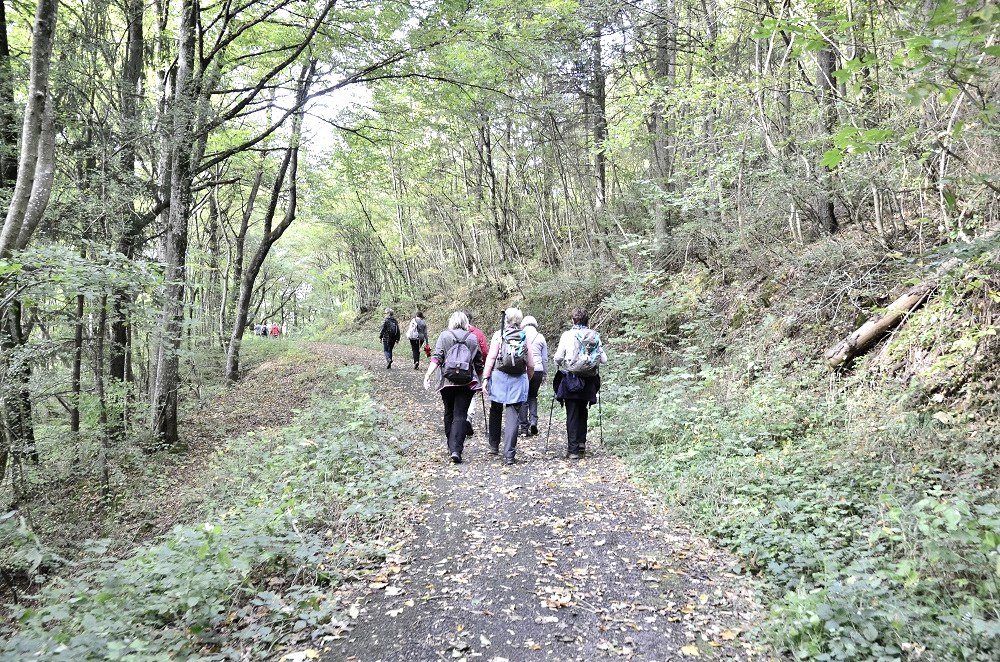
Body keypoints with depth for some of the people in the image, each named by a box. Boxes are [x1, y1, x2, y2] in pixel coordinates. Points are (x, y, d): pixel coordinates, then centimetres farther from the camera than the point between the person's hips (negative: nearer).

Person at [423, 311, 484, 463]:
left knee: (449, 414, 16)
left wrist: (428, 375, -11)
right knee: (460, 415, -2)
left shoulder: (444, 336, 4)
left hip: (448, 382, 1)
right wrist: (480, 380, 22)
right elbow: (479, 363, 11)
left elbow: (437, 358, -7)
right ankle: (456, 449, -13)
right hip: (467, 382, 0)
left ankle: (451, 447, 24)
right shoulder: (473, 338, 7)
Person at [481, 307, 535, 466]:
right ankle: (509, 454, -4)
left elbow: (491, 358, -7)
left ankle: (494, 446, 29)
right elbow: (531, 365, 7)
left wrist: (485, 377, -3)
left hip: (499, 377, -1)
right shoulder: (524, 338, 5)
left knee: (495, 411, 18)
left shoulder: (499, 335, -1)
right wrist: (528, 380, 22)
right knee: (513, 416, 0)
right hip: (518, 380, 1)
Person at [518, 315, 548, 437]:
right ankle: (533, 420, 0)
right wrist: (544, 375, 20)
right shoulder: (541, 338, 8)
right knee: (533, 396, 18)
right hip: (537, 370, 2)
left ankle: (524, 427, 4)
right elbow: (545, 358, 12)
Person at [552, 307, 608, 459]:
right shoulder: (595, 336, -1)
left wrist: (559, 364, 13)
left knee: (572, 414, 2)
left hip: (570, 380, -3)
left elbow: (558, 357, -9)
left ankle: (573, 449, 0)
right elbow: (604, 359, -1)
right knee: (582, 412, 21)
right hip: (589, 381, 3)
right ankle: (581, 443, 19)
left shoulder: (567, 335, -8)